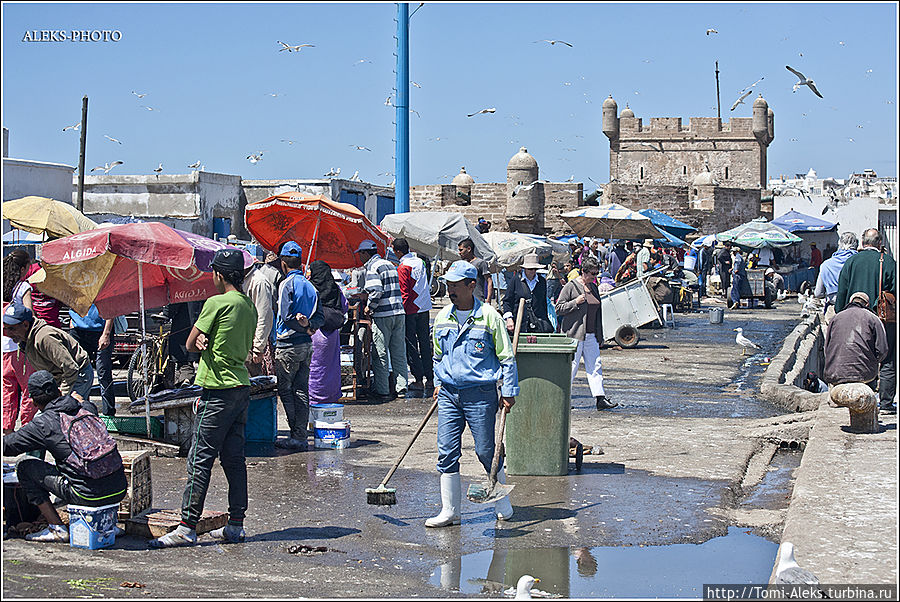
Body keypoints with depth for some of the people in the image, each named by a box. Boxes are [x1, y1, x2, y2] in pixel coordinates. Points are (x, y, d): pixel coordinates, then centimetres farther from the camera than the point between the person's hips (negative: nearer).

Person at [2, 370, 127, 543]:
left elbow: (7, 446, 6)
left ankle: (57, 529, 8)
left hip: (90, 495, -6)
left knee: (25, 466, 9)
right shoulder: (87, 409, 12)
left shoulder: (43, 423, -3)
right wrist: (80, 400, 59)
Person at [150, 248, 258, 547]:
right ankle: (235, 525, 13)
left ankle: (187, 527, -5)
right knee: (234, 458, 11)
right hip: (242, 386, 8)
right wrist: (206, 340, 1)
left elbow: (190, 344, -6)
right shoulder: (249, 305, 12)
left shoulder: (216, 303, -11)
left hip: (218, 389, -8)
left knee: (200, 459, -6)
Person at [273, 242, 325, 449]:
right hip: (306, 346, 7)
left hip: (288, 345, -7)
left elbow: (286, 316, -19)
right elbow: (320, 318, 10)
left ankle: (296, 437, -3)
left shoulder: (287, 284, -10)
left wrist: (305, 327, -9)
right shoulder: (310, 286, 12)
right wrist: (310, 326, -5)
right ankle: (301, 437, 9)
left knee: (285, 390, 0)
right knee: (301, 391, 9)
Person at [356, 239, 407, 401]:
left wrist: (369, 307, -4)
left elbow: (376, 292, -20)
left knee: (380, 355, -1)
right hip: (399, 313, 8)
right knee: (399, 353, 11)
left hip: (383, 315, -8)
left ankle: (382, 391, 0)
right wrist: (362, 295, 28)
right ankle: (401, 386, 11)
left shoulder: (372, 267, -8)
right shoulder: (390, 265, 18)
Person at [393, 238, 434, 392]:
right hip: (425, 308, 7)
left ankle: (419, 380, -1)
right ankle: (430, 378, 13)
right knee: (425, 343, 11)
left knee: (411, 345, 0)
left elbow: (404, 293, -16)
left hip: (411, 310, -7)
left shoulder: (403, 268, -14)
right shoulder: (420, 262, 7)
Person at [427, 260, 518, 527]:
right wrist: (438, 383, 19)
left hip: (480, 394, -4)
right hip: (448, 394, 5)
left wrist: (508, 392, -4)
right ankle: (449, 511, 7)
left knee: (486, 451, 1)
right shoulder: (442, 317, 9)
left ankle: (503, 503, 22)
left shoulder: (489, 316, -5)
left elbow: (507, 357, -1)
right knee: (447, 453, 0)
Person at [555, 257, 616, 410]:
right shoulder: (571, 287, -4)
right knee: (571, 366, -4)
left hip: (591, 336, 7)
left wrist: (599, 335, 20)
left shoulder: (594, 287, 16)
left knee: (595, 366, 0)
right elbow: (558, 309, -6)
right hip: (574, 334, -7)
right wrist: (575, 302, -17)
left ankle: (600, 399, -2)